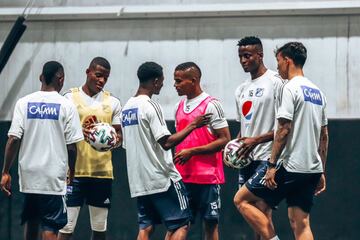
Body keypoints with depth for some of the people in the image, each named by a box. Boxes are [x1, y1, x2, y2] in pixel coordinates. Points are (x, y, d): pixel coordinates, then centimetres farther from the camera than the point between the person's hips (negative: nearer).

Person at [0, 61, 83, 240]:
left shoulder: (24, 103, 1)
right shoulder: (66, 106, -5)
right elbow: (71, 146, -5)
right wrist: (72, 173, 9)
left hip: (28, 176, 3)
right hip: (54, 178, -3)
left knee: (31, 222, 20)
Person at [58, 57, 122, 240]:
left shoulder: (112, 102, 10)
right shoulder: (70, 98, 0)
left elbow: (119, 135, 12)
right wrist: (80, 133, -22)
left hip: (103, 171, 4)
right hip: (75, 170, -4)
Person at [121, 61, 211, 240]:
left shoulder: (127, 107, 13)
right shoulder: (151, 106, -14)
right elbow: (166, 142, -20)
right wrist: (193, 125, -13)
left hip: (138, 181, 8)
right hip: (162, 178, -8)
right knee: (181, 224, -1)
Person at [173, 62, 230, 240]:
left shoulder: (211, 105, -8)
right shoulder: (180, 106, 13)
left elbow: (224, 139, -12)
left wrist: (192, 152, -17)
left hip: (207, 176, -6)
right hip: (183, 177, 6)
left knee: (210, 223, 0)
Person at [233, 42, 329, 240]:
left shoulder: (291, 88, -10)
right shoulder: (317, 92, 16)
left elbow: (284, 130, -17)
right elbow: (324, 136, 19)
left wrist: (272, 165, -15)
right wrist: (321, 172, 23)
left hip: (289, 167, -8)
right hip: (312, 169, 8)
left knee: (241, 200, 2)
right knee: (301, 224, 6)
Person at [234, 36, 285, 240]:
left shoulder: (275, 83, -7)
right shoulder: (242, 89, 17)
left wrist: (256, 140, -18)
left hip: (266, 157, -8)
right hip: (246, 158, 8)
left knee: (262, 212, -15)